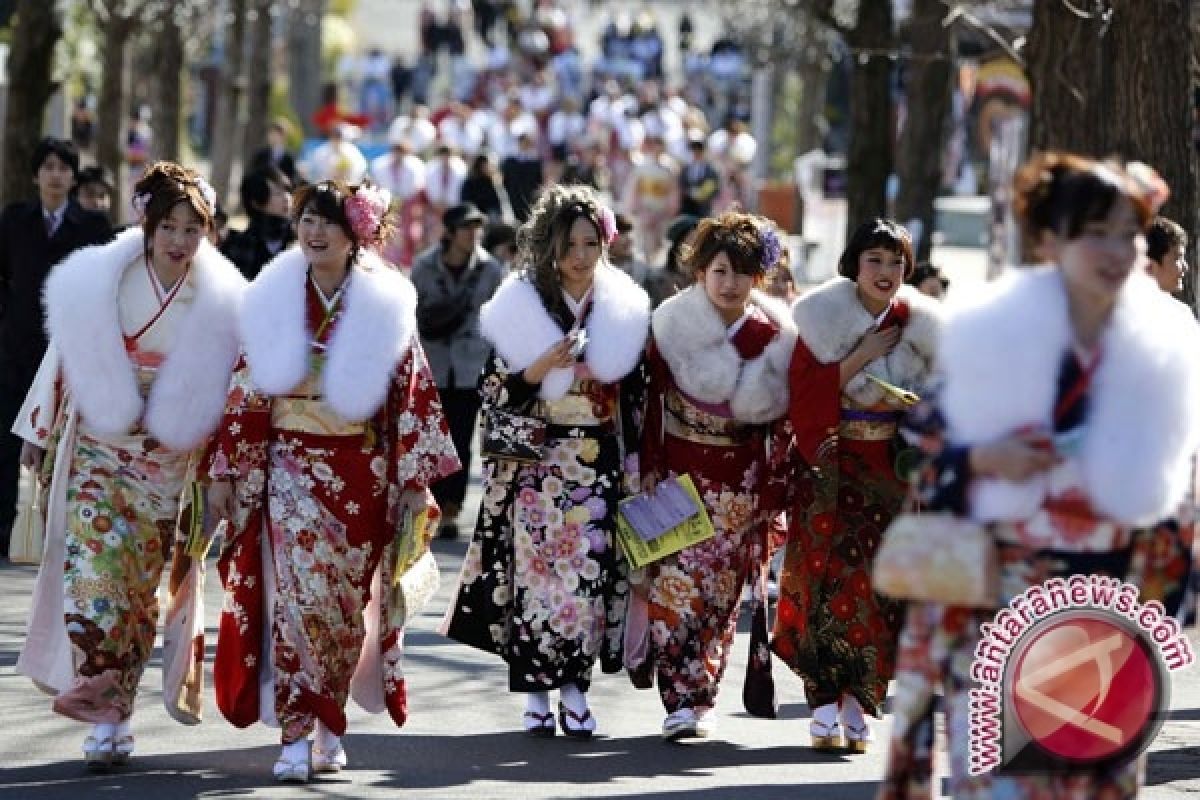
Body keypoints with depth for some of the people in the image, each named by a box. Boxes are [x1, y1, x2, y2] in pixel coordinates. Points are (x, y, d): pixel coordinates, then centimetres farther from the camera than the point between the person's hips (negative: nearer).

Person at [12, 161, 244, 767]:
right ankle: (107, 714, -16)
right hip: (97, 450, -1)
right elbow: (64, 359, 5)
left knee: (139, 583, 2)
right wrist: (39, 433, 8)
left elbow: (234, 388, 3)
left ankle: (113, 712, 9)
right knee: (95, 564, -16)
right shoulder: (94, 284, -3)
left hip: (166, 464, 1)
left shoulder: (220, 304, -3)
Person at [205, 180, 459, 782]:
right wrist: (224, 471, 1)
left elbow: (412, 391, 1)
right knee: (298, 595, -10)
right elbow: (246, 392, 4)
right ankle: (296, 737, -12)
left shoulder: (385, 305, 1)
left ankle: (329, 727, 18)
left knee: (346, 603, 4)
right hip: (290, 466, 0)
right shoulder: (273, 301, 3)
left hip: (362, 473, 0)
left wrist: (415, 479, -3)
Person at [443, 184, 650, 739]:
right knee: (534, 568, -4)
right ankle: (534, 693, 3)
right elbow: (493, 391, -2)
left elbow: (636, 396, 10)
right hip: (534, 461, -2)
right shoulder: (520, 307, -2)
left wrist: (634, 468, 6)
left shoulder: (624, 310, 5)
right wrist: (540, 369, -18)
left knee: (590, 571, -2)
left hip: (599, 464, 2)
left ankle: (575, 686, 6)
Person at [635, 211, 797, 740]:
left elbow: (783, 417, 3)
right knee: (677, 581, -10)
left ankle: (698, 695, 10)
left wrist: (779, 479, -1)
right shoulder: (672, 325, -4)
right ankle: (680, 700, -8)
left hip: (743, 477, 1)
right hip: (679, 468, -1)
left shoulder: (775, 335, -2)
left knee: (723, 587, 1)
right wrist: (650, 469, -4)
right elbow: (652, 400, -1)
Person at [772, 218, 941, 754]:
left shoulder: (920, 327, 6)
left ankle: (857, 701, 4)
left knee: (882, 585, -3)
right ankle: (826, 705, -9)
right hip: (834, 470, -2)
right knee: (831, 578, -11)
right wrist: (859, 358, -15)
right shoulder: (822, 320, -2)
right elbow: (804, 397, -12)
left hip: (896, 470, 2)